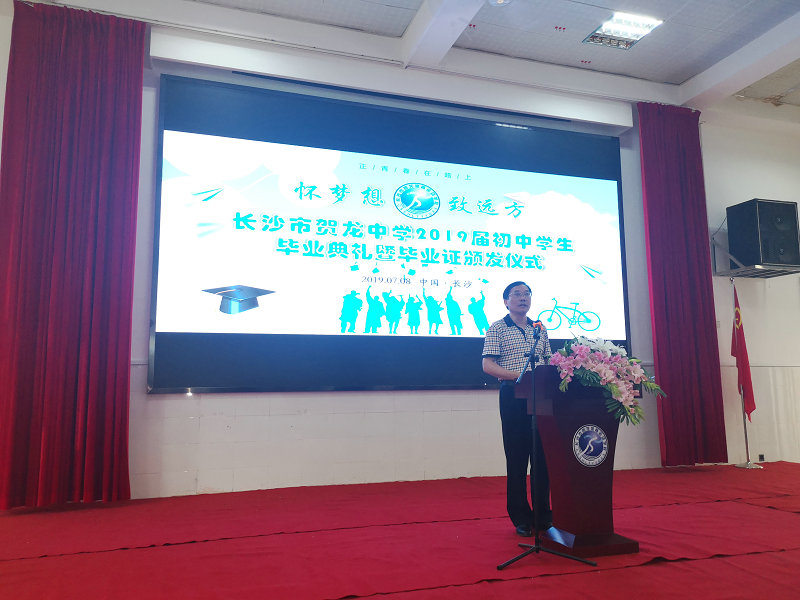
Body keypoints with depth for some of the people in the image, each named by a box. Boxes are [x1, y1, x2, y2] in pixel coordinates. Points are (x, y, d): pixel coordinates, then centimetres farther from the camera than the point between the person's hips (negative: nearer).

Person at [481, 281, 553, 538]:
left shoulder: (539, 329, 17)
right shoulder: (497, 329, 2)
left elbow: (549, 361, 20)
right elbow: (488, 365, -6)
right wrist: (518, 375, -18)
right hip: (513, 396, -4)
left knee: (543, 454, 5)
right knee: (517, 456, 1)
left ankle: (543, 516, 18)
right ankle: (521, 519, 12)